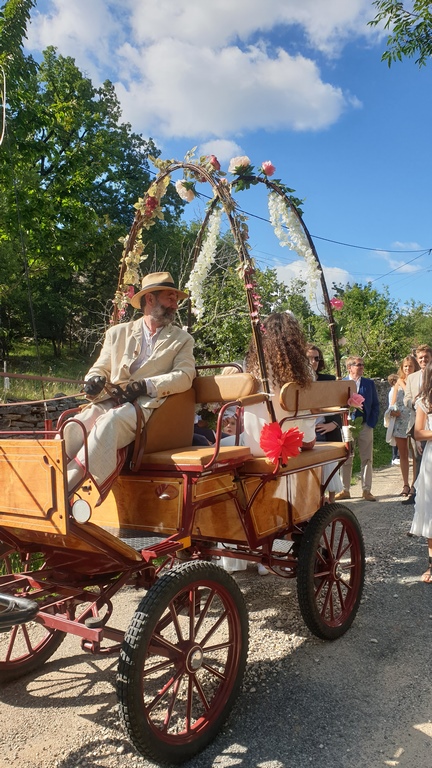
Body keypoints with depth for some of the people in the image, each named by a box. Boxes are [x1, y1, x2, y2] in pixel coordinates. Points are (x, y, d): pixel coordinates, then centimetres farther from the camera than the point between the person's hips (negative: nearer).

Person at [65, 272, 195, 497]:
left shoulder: (182, 340, 18)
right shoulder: (117, 333, 24)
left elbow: (185, 376, 2)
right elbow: (99, 369, 21)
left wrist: (145, 385, -13)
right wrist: (94, 380, -5)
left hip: (147, 404, -3)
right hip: (110, 401, 3)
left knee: (110, 421, -35)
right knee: (74, 426, -29)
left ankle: (68, 485, -38)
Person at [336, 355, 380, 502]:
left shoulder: (369, 383, 7)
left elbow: (375, 405, 7)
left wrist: (371, 423, -3)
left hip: (365, 426, 2)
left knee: (367, 460, 5)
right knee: (346, 460, 6)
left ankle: (366, 490, 13)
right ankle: (345, 490, 15)